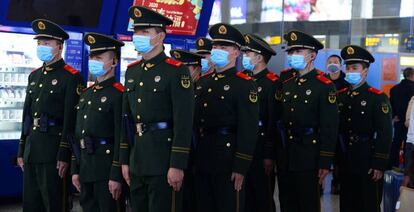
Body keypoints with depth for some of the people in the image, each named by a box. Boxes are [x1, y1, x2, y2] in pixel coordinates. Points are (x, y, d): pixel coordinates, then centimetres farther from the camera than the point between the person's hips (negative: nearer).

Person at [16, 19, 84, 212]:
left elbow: (71, 119, -13)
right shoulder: (34, 76, 15)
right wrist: (22, 151, 15)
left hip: (53, 149, -7)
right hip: (31, 148, 8)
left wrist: (64, 155, -17)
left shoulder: (72, 77, -8)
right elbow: (27, 114, 18)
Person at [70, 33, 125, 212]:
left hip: (106, 169, -8)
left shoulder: (119, 94, -11)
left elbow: (121, 139, -16)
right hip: (86, 168, 8)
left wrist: (116, 176, -18)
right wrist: (75, 170, 14)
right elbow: (78, 134, 16)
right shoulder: (86, 94, 14)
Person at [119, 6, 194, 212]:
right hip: (137, 157, 7)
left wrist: (177, 165, -18)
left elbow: (184, 122, -14)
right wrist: (124, 160, 12)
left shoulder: (177, 71, -9)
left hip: (164, 156, -7)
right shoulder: (132, 71, 12)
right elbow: (126, 118, 16)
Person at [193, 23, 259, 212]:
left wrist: (241, 167, -18)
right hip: (203, 161, 7)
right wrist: (196, 158, 12)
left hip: (228, 158, -7)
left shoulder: (245, 84, -7)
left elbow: (248, 129, -14)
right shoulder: (205, 83, 14)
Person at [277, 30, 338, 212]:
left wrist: (325, 163, -16)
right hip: (286, 156, 6)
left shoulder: (325, 86, -8)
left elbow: (330, 127, -12)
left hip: (309, 157, -6)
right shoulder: (286, 84, 11)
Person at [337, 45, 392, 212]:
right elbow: (336, 129, 10)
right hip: (346, 161, 5)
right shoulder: (340, 96, 7)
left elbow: (385, 133, -12)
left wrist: (379, 165, -16)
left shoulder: (378, 98, -8)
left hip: (367, 162, -5)